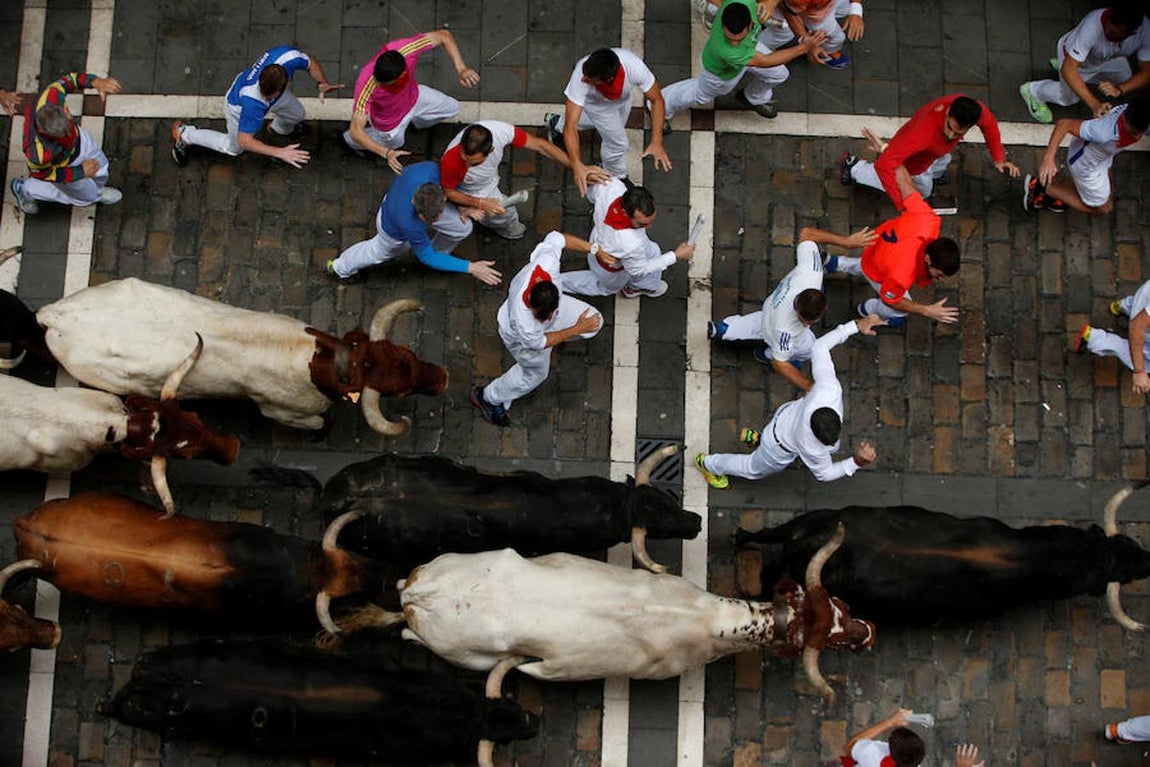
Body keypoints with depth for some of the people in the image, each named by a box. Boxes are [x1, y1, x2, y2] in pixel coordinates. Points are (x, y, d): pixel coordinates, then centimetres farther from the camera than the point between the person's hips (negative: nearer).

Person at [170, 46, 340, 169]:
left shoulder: (288, 56, -41)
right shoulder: (253, 102, -51)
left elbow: (311, 63, -17)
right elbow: (244, 140, -41)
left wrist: (322, 83, -35)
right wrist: (279, 153, -47)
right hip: (238, 106, -4)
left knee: (297, 115, 26)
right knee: (234, 148, 22)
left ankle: (280, 129, 63)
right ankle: (183, 135, 42)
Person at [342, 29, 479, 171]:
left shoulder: (405, 48, -41)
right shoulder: (366, 86, -49)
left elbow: (443, 36, -26)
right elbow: (356, 131, -45)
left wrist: (461, 69, -39)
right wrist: (387, 153, -57)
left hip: (414, 97, 4)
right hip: (390, 122, -4)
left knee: (452, 108, 22)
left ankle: (413, 120, 50)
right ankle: (349, 140, 51)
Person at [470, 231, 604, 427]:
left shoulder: (545, 261, -45)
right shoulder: (521, 319, -51)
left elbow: (556, 238, -21)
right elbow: (538, 343, -27)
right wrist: (577, 329, -24)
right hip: (523, 337, -5)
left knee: (594, 320, 17)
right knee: (536, 373, 20)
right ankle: (487, 397, 46)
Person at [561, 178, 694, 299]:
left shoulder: (610, 186, -39)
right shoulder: (632, 244, -52)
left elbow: (592, 193, -10)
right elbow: (638, 270, -26)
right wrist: (676, 256, -21)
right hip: (610, 272, -5)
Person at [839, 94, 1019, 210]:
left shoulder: (975, 110, -35)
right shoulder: (924, 131, -52)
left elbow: (990, 124, -7)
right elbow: (884, 165, -54)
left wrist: (998, 159, -7)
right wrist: (904, 205, -54)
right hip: (910, 164, -6)